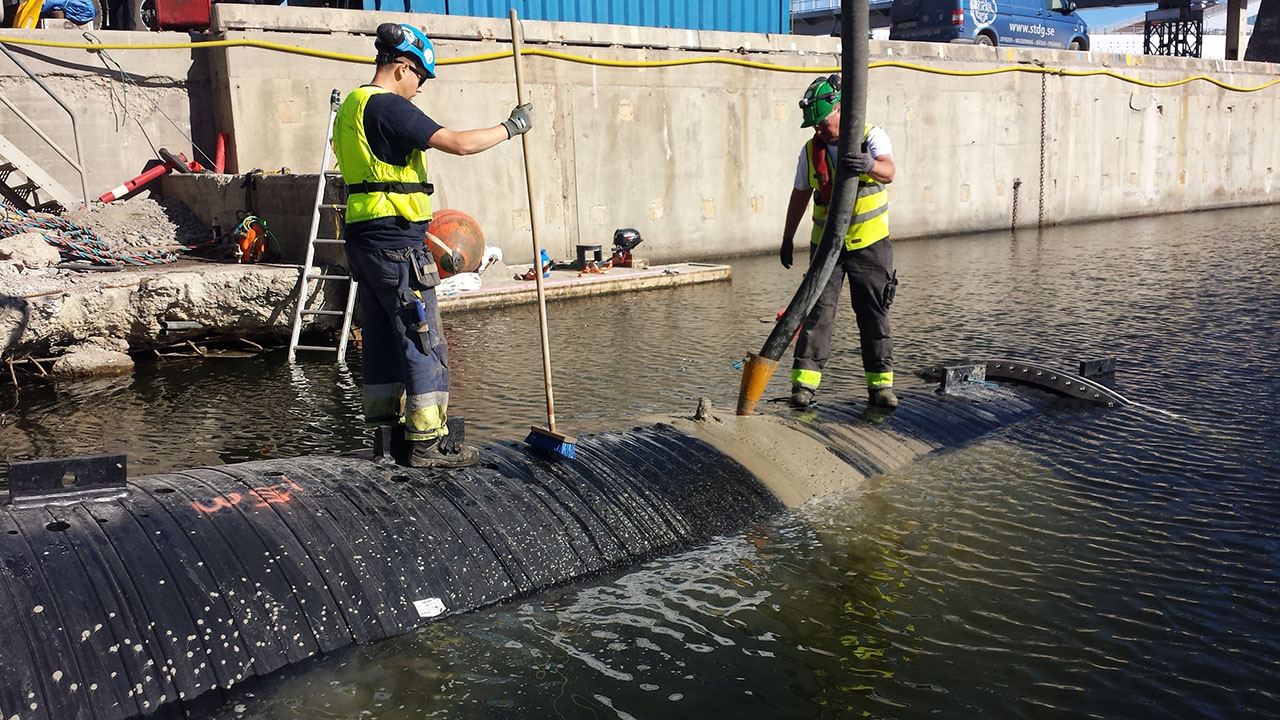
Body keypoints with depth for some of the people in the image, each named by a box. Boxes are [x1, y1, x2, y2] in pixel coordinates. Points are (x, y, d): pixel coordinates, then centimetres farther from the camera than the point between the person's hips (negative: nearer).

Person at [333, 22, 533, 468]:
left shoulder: (352, 106, 18)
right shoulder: (388, 106, -14)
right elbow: (457, 143, -20)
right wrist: (511, 127, -6)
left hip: (364, 239, 10)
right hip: (396, 243, -10)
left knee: (383, 340, 14)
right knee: (425, 344, -5)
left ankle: (385, 432, 22)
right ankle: (427, 443, -1)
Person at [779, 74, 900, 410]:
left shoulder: (872, 136, -7)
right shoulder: (811, 150, 3)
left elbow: (888, 172, -26)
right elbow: (800, 195, 14)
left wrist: (870, 165, -49)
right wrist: (787, 238, 15)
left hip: (870, 244, -2)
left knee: (874, 316, 2)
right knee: (818, 310, -7)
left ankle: (880, 383, 10)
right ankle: (804, 382, -7)